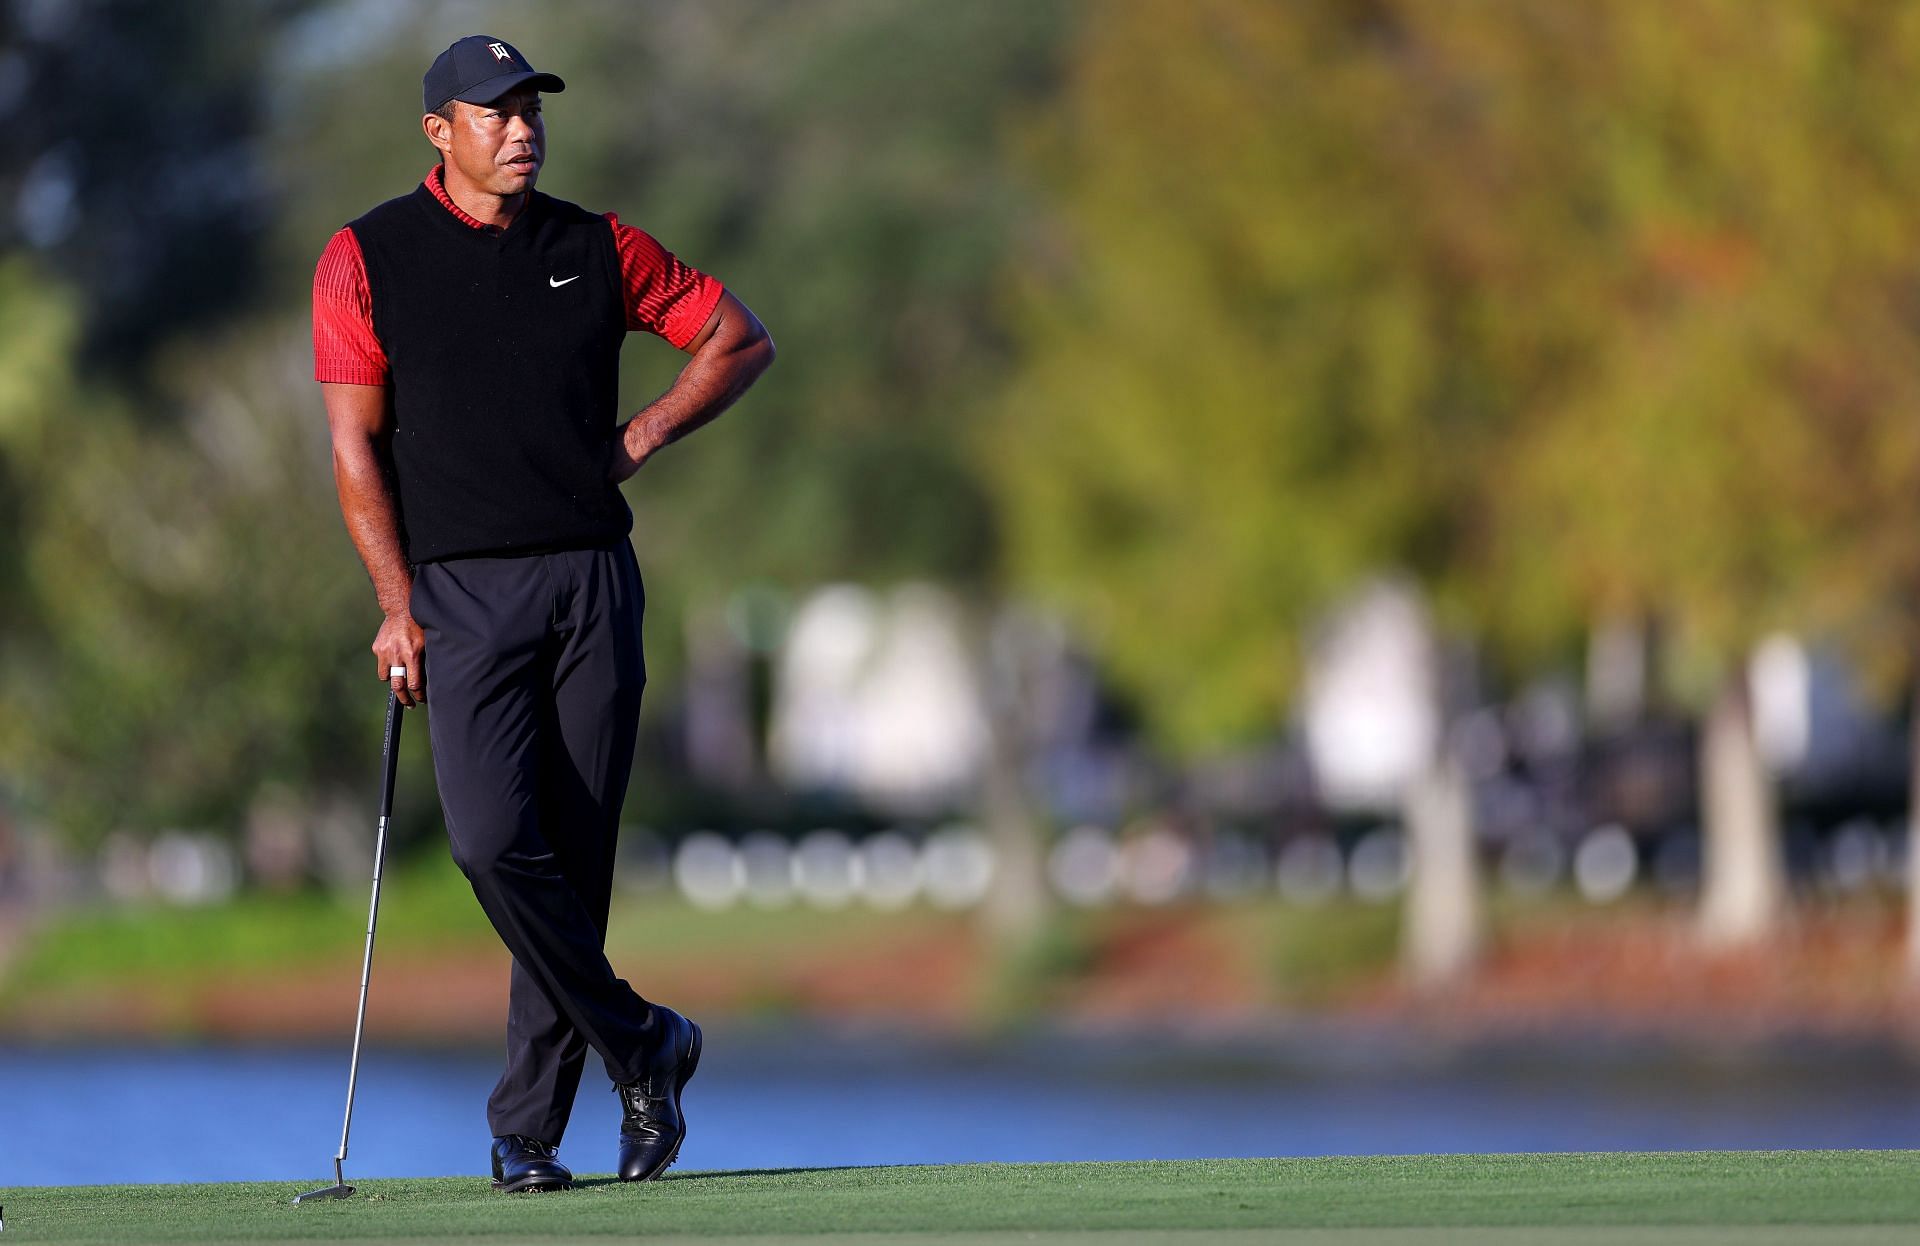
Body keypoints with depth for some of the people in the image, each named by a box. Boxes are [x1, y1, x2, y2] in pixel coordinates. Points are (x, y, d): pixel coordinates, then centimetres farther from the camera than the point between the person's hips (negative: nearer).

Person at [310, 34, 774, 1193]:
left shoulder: (597, 249, 10)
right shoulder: (367, 259, 3)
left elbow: (741, 338, 20)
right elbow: (359, 444, 0)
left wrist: (641, 438, 7)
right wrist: (398, 607, -7)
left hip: (593, 580, 2)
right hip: (462, 590, -2)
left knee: (576, 857, 0)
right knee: (494, 840, -19)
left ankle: (529, 1126, 7)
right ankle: (641, 1042, -1)